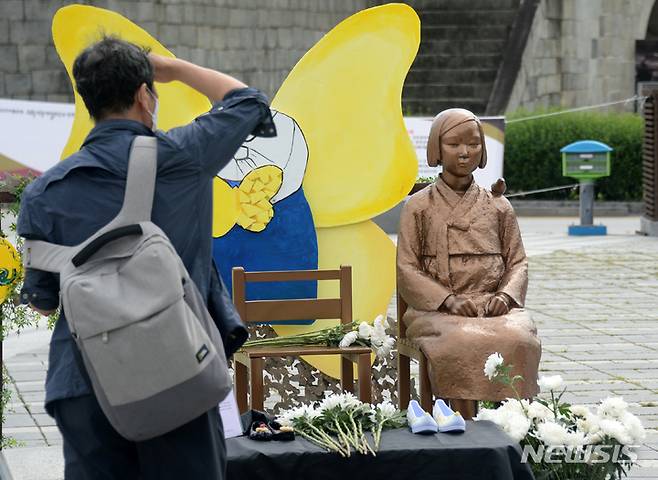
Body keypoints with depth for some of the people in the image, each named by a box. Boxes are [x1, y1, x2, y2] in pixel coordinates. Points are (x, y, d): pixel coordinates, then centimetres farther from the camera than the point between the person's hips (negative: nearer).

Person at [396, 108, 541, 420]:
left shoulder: (498, 207, 16)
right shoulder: (419, 207, 8)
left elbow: (517, 262, 14)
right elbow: (406, 270, 3)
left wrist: (506, 295, -8)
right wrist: (449, 300, -13)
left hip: (494, 308, 2)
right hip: (437, 311, -2)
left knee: (519, 339, -32)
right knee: (463, 343, -36)